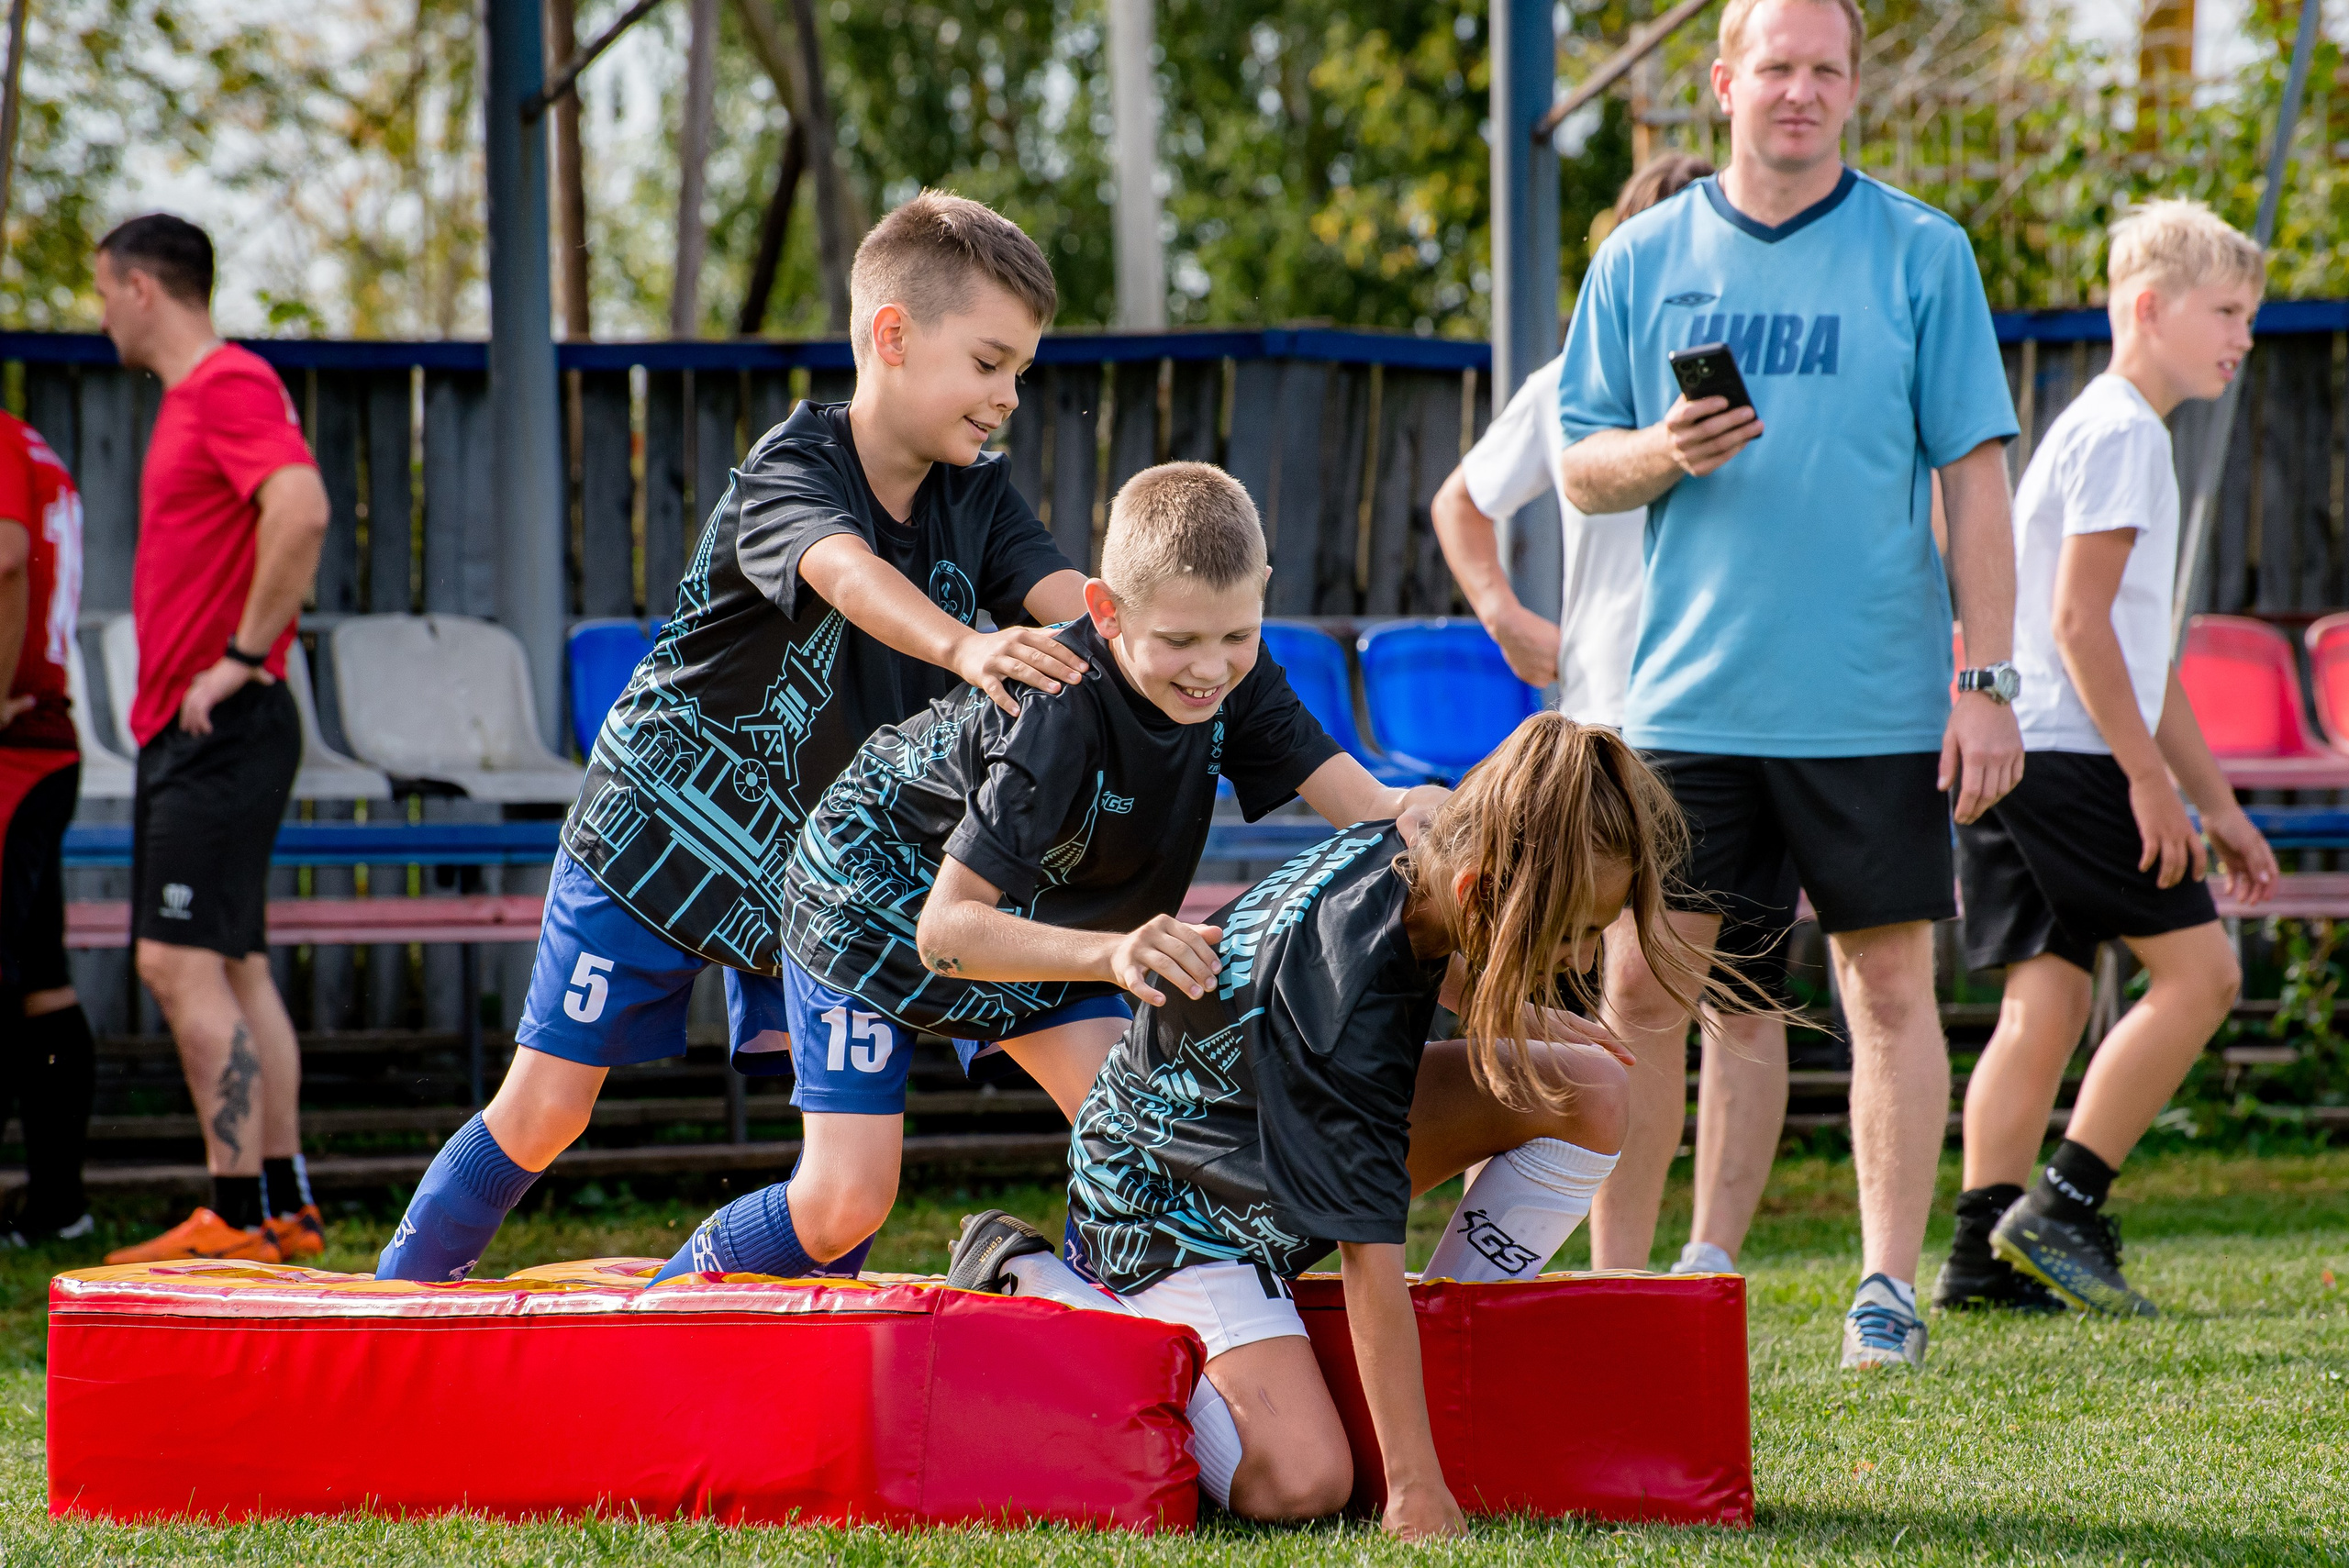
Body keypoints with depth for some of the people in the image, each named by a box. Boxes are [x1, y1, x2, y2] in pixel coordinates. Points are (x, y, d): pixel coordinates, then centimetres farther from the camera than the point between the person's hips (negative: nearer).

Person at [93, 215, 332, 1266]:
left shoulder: (230, 387, -13)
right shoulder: (190, 396, 19)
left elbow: (301, 511, -28)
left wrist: (243, 656, -23)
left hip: (218, 729, -10)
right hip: (181, 730, 10)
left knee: (185, 964, -13)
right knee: (233, 968, 10)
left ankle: (241, 1216, -13)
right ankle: (283, 1206, 13)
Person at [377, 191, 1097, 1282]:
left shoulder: (977, 497, -4)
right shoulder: (789, 469, -23)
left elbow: (1068, 601, -21)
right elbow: (846, 573, -45)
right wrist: (963, 647, -65)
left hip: (812, 866, 6)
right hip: (657, 832, -5)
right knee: (544, 1113, -2)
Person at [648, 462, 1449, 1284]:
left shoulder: (1234, 679, -20)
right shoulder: (1057, 713, -38)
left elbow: (1367, 807, -25)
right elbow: (945, 929, -41)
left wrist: (1419, 814, -51)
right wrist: (1111, 952, -57)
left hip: (1031, 922, 6)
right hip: (877, 897, -6)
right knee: (843, 1207, -11)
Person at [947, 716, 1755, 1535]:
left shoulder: (1402, 848, -15)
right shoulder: (1351, 1010, -38)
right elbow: (1369, 1256, -36)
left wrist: (1510, 1013, 13)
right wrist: (1416, 1491, -35)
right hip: (1176, 1203, -8)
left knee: (1591, 1094, -9)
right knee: (1299, 1484, -24)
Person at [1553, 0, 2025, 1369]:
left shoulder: (1922, 254, 2)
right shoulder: (1643, 260, 8)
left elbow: (1974, 474, 1)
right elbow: (1580, 468, 11)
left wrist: (1988, 681, -6)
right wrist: (1660, 455, -12)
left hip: (1877, 703, -1)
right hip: (1689, 697, 2)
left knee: (1891, 986, 2)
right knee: (1642, 989, 0)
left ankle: (1891, 1287, 9)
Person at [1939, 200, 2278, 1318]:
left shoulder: (2121, 434, 24)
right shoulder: (2119, 433, -9)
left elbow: (2139, 649, 27)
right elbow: (2080, 618, -16)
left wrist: (2217, 803, 27)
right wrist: (2151, 777, -16)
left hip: (2008, 761, 10)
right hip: (2066, 754, -10)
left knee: (2044, 1001, 5)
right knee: (2197, 969, -7)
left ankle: (1985, 1252, -1)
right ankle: (2060, 1207, -8)